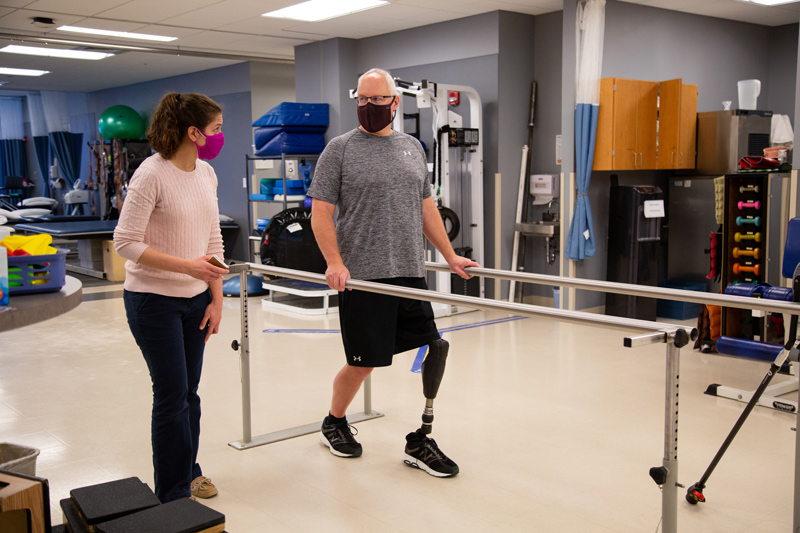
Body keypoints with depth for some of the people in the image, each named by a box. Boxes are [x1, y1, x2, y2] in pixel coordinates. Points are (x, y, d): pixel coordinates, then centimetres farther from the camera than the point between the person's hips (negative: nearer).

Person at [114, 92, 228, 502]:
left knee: (188, 391, 14)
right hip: (154, 300, -6)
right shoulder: (151, 174, -17)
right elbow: (126, 243, -18)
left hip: (195, 299, 6)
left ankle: (188, 472, 32)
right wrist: (187, 266, -25)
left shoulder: (206, 173, 5)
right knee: (172, 395, 0)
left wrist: (216, 299, 7)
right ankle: (173, 494, 16)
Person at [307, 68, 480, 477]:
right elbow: (321, 212, -5)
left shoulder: (412, 147, 15)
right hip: (363, 278, -5)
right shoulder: (340, 150, -1)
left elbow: (426, 206, 20)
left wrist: (450, 256, 17)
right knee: (363, 363, 3)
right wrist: (335, 263, -17)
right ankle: (334, 424, 30)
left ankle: (419, 442, 15)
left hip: (410, 274, 5)